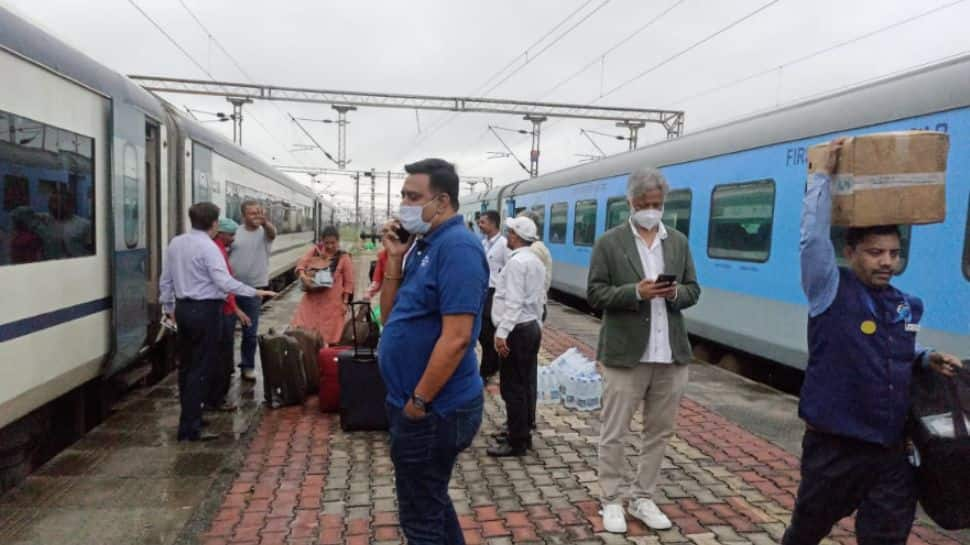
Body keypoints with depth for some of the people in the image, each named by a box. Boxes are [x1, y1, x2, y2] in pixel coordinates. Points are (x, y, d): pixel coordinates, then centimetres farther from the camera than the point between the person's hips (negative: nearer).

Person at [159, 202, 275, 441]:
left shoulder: (175, 243, 9)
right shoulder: (209, 247, -15)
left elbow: (165, 280, 15)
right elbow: (225, 282, -24)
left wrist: (168, 307, 24)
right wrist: (255, 292, -19)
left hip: (183, 309, 8)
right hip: (205, 311, -8)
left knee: (185, 365, 17)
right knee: (200, 368, -2)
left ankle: (190, 415, 30)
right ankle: (190, 428, 1)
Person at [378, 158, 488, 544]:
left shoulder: (457, 247, -20)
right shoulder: (424, 243, 9)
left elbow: (455, 338, -26)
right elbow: (391, 317, 11)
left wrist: (419, 401, -18)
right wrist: (395, 258, 0)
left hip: (433, 410, -9)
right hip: (414, 404, 9)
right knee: (431, 503, 24)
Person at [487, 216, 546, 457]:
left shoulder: (516, 262, -16)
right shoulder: (536, 262, 14)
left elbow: (513, 302, -23)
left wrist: (502, 333, -24)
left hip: (517, 331, -10)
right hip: (532, 327, 10)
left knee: (513, 388, -3)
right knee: (526, 385, 15)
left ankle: (516, 442, 3)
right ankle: (523, 434, 25)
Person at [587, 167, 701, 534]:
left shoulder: (679, 242, 11)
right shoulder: (609, 243, -3)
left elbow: (693, 291, 12)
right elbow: (595, 294, -6)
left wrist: (675, 293, -11)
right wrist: (635, 292, -20)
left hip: (671, 354, 5)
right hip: (625, 353, -4)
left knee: (659, 432, 12)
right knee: (614, 433, 3)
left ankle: (642, 498, 27)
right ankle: (612, 500, 19)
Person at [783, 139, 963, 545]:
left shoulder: (907, 307, 7)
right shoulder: (831, 292, -10)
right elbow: (813, 239, -22)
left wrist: (927, 359, 2)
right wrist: (824, 177, -16)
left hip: (892, 451, 5)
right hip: (835, 447, -5)